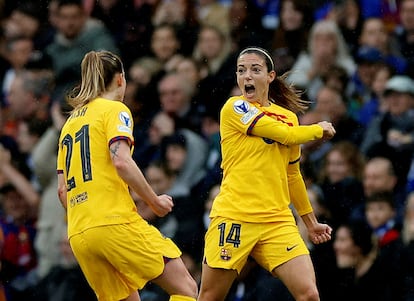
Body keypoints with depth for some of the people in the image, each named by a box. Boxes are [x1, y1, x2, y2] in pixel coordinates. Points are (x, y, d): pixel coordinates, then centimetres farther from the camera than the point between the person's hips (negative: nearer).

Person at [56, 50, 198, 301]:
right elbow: (121, 162, -15)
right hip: (116, 222, -7)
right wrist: (155, 201, -5)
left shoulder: (71, 122, 23)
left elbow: (62, 189, 20)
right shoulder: (114, 110, 2)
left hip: (79, 234, 7)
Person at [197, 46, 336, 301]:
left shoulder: (289, 117, 14)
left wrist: (310, 221, 28)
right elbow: (286, 135, -12)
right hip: (233, 218, -4)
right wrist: (319, 130, 6)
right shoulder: (235, 108, -3)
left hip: (277, 221, 4)